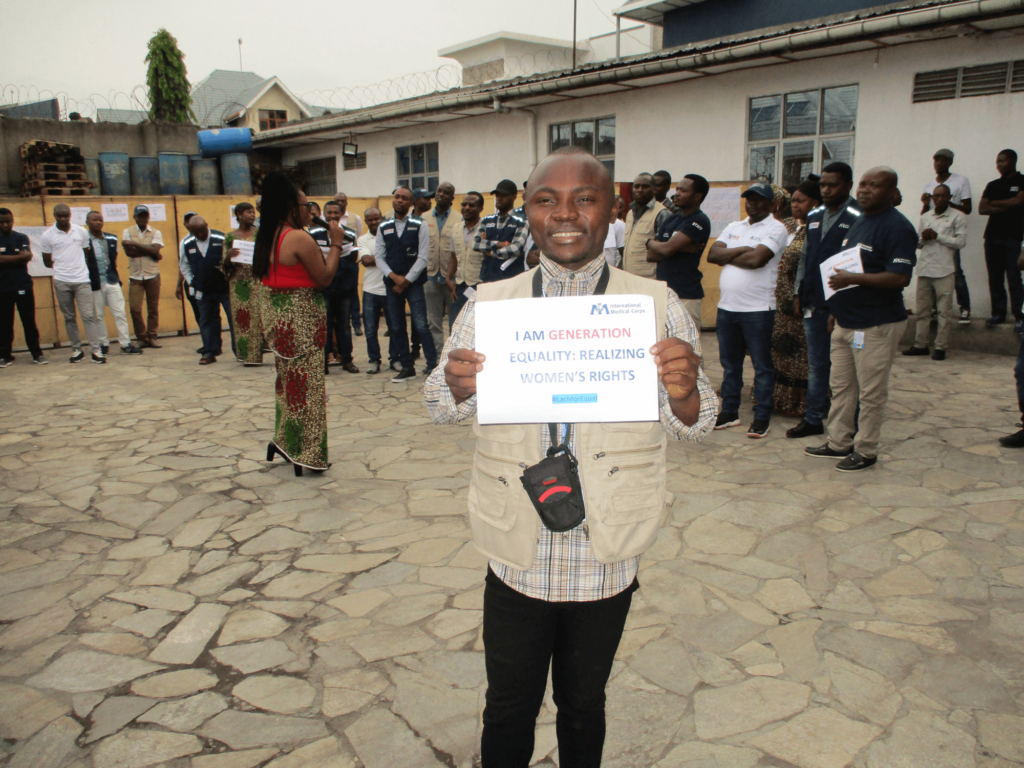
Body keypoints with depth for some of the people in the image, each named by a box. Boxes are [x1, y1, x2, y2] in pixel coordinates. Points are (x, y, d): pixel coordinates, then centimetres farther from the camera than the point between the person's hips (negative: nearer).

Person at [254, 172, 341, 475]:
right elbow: (324, 278, -15)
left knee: (288, 379, 19)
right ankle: (304, 453, 10)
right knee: (307, 384, 1)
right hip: (301, 319, -8)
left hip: (275, 315, 8)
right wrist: (336, 244, -4)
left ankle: (285, 443, 27)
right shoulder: (301, 239, -17)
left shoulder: (268, 237, 8)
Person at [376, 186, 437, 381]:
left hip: (413, 283, -4)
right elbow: (379, 257, 6)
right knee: (396, 328, 7)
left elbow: (423, 257, -5)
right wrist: (394, 277, -9)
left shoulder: (419, 225, -1)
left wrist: (406, 280, -9)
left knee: (421, 326, -10)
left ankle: (432, 366, 0)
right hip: (392, 283, 4)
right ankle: (407, 368, 17)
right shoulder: (383, 227, 8)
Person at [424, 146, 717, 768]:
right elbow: (443, 409, 2)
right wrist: (458, 385, -22)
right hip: (517, 556, 1)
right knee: (509, 711, 17)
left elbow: (693, 427, -2)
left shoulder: (658, 305, -4)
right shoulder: (488, 305, -2)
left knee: (584, 705, 21)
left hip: (608, 559, 0)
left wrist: (684, 393, -26)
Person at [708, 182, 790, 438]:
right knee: (729, 364, 13)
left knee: (762, 366, 2)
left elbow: (756, 260, -19)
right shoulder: (733, 228, 15)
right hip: (726, 306, 6)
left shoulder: (776, 229, -4)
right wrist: (741, 251, -10)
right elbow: (712, 255, 2)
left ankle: (762, 417, 9)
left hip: (757, 309, -6)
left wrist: (727, 257, -3)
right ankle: (729, 412, 23)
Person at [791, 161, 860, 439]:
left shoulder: (858, 218, -9)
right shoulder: (814, 217, 14)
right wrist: (799, 292, 14)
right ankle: (813, 419, 23)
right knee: (816, 365, 14)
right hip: (814, 305, 7)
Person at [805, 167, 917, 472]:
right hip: (846, 320, 9)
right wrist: (836, 304, 15)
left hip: (877, 324, -9)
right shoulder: (858, 221, 14)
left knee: (870, 392, 2)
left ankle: (865, 451, 13)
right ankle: (839, 443, 27)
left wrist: (852, 279, -23)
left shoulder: (897, 227, -14)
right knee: (841, 387, 15)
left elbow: (900, 278, -23)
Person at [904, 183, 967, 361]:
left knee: (944, 311, -3)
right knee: (922, 310, 7)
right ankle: (920, 345, 14)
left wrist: (937, 236, -11)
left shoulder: (958, 217, 1)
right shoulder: (925, 217, 15)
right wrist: (923, 238, -5)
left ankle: (940, 346, 2)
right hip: (924, 269, 5)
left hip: (944, 271, -5)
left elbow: (960, 242, -7)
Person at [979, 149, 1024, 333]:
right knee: (995, 278, 5)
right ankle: (998, 313, 12)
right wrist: (1004, 207, -9)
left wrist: (995, 203, 1)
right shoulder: (993, 185, 17)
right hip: (992, 237, 5)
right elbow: (982, 209, 6)